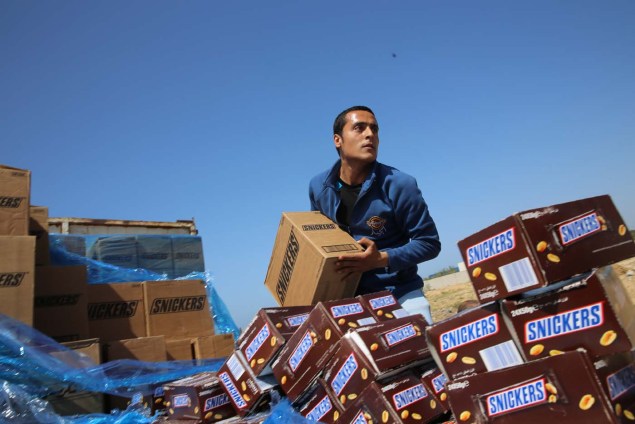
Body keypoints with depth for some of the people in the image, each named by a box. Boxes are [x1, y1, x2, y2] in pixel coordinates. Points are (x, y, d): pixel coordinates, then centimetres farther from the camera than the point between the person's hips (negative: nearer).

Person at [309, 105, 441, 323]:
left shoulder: (399, 184, -17)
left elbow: (429, 243, -11)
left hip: (399, 292, -2)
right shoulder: (318, 186, -3)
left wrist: (382, 259, -24)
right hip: (346, 295, 3)